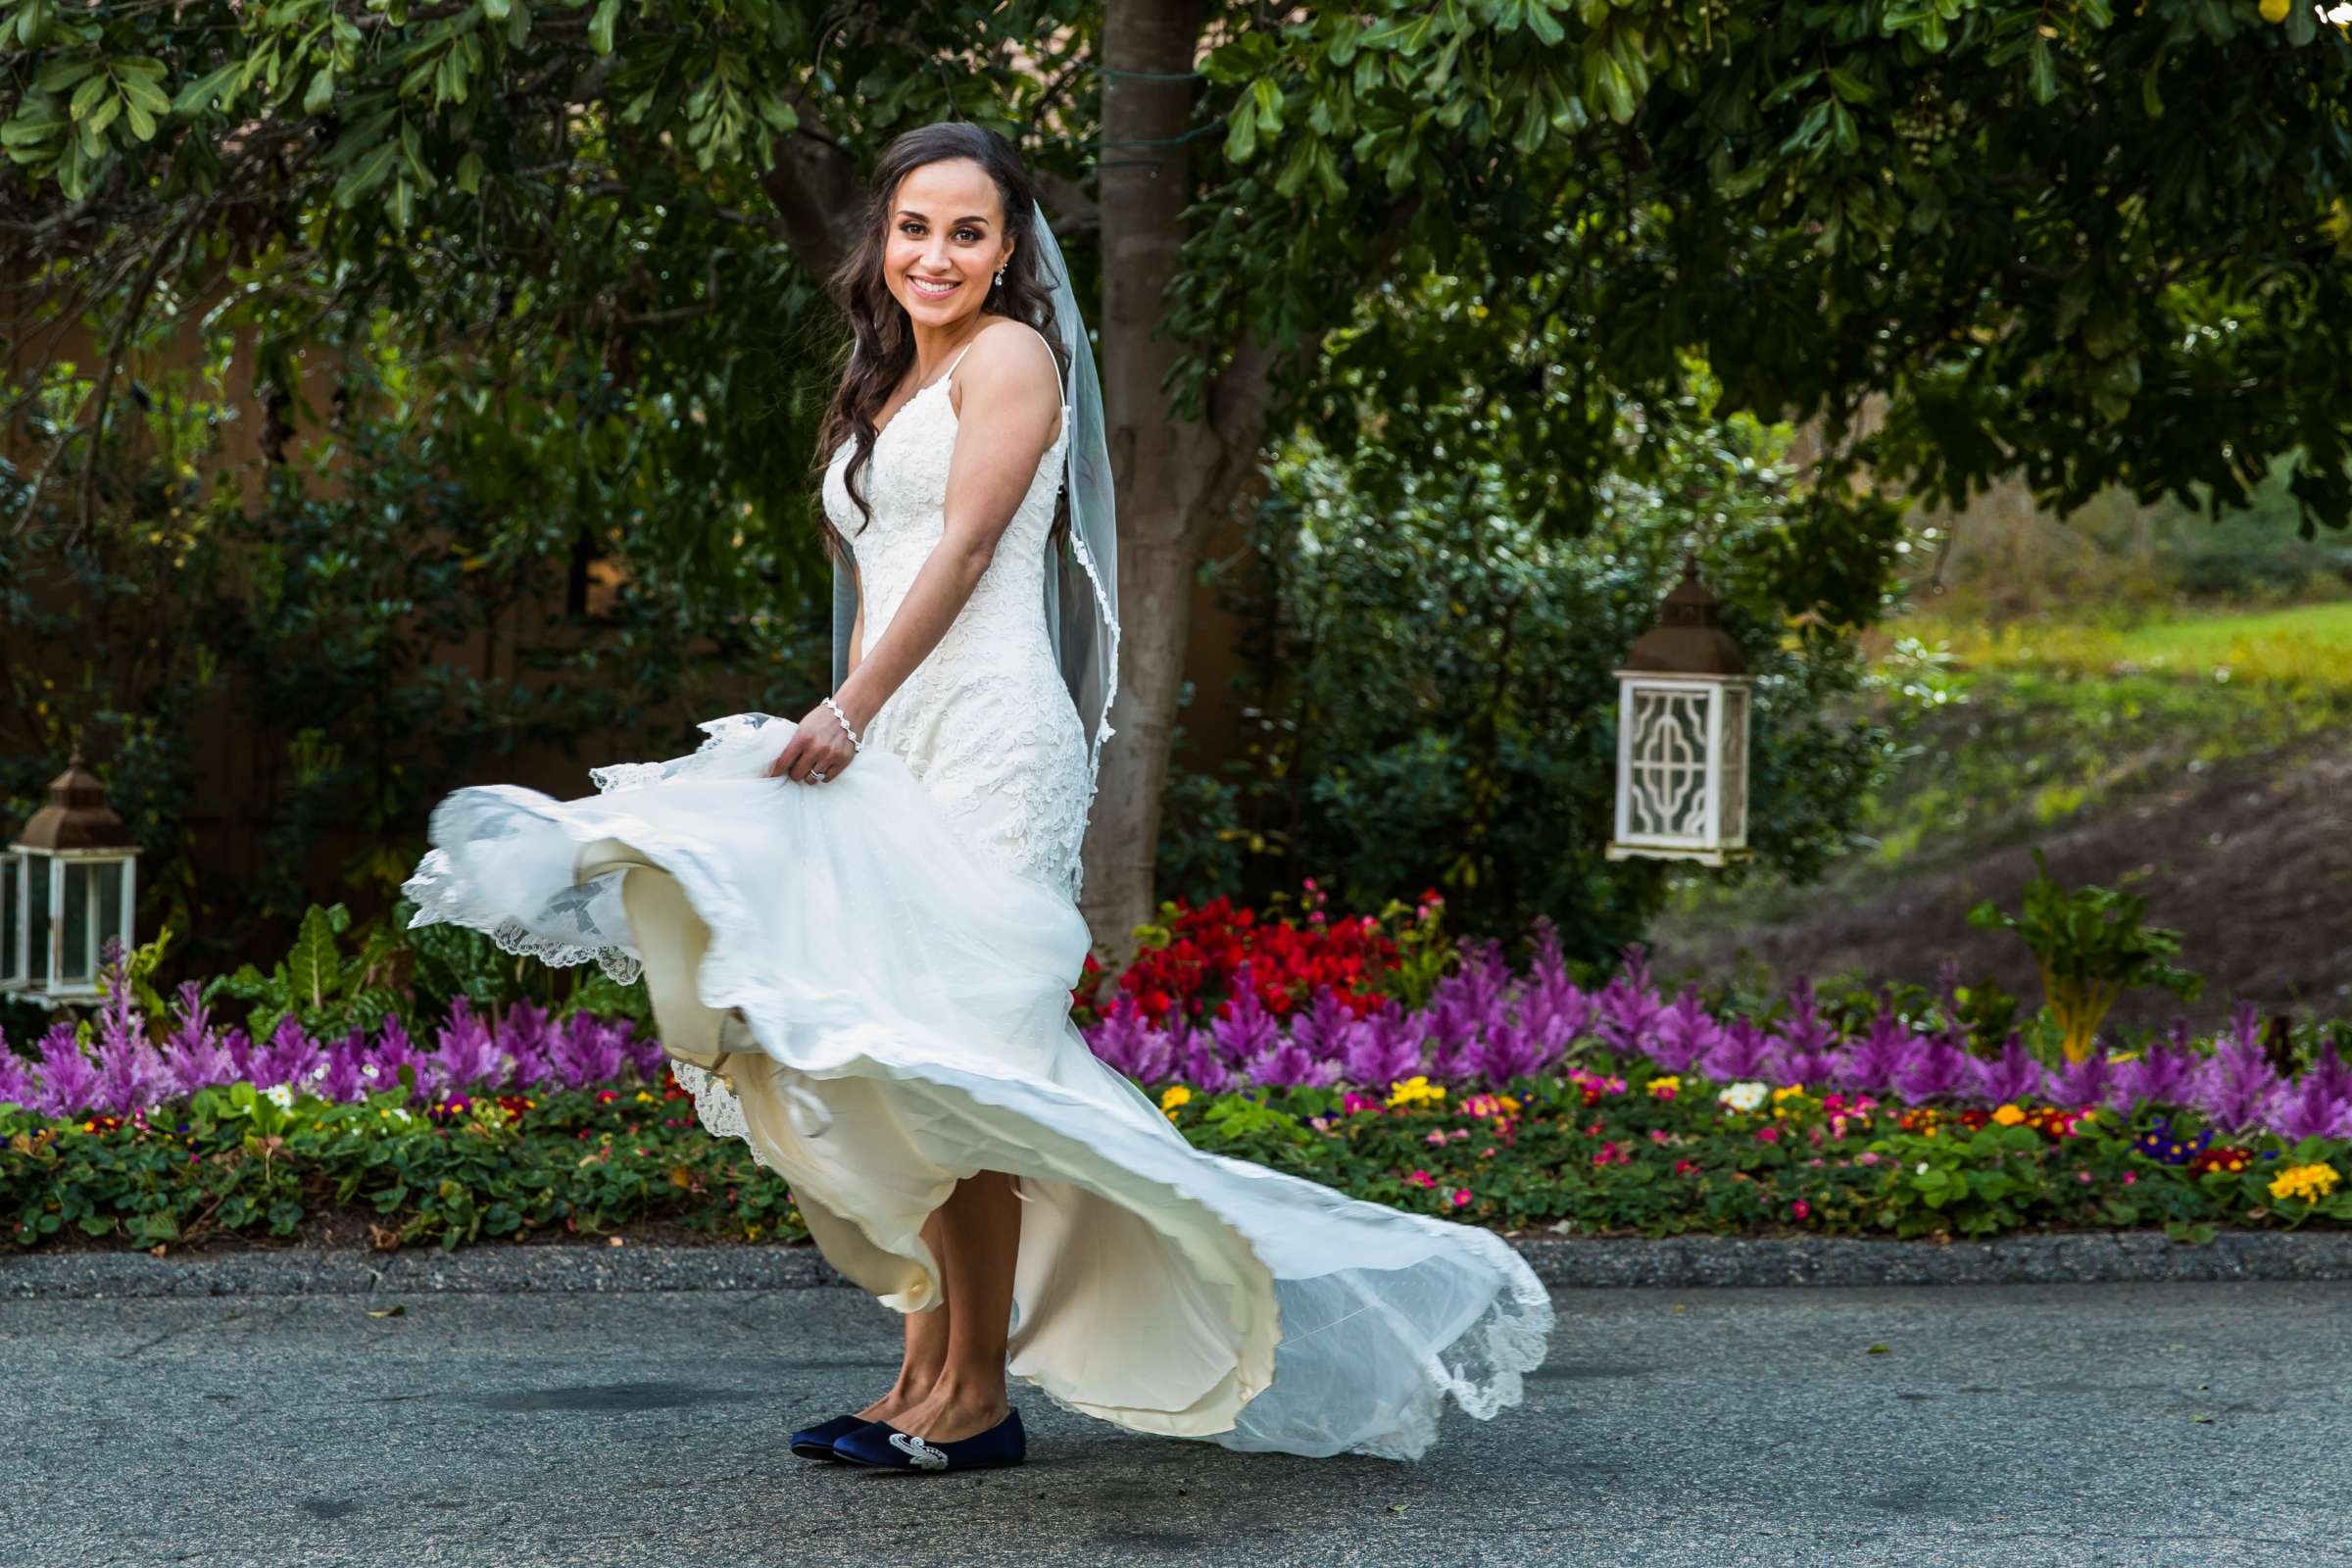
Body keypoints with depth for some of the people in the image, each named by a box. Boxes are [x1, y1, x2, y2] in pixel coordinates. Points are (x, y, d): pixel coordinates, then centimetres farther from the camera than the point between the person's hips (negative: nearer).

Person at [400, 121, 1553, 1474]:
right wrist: (833, 736, 14)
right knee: (902, 1068, 7)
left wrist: (847, 712, -18)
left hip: (984, 735, -9)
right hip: (896, 751, 9)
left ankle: (980, 1392, -4)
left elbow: (964, 550, -12)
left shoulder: (1010, 356, -2)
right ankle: (929, 1377, 11)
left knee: (954, 1056, -9)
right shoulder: (889, 385, 23)